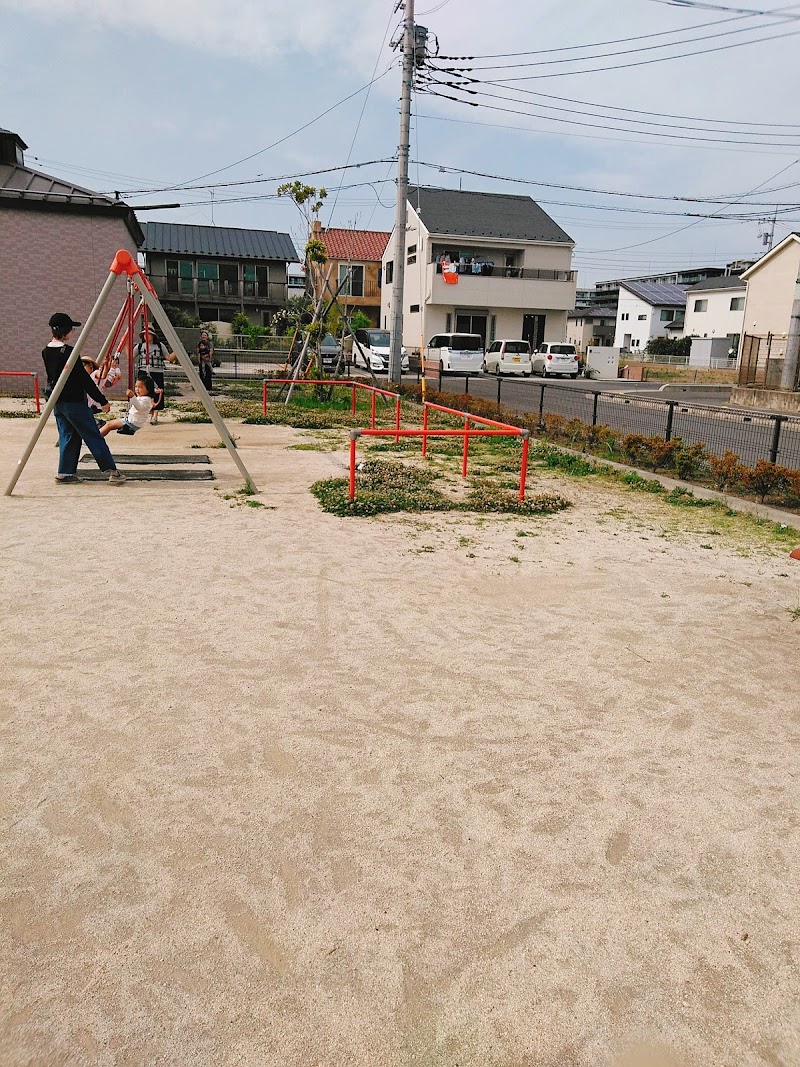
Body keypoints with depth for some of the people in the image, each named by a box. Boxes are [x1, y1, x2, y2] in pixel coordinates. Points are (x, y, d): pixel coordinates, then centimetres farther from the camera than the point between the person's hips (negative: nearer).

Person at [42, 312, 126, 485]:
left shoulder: (46, 352, 6)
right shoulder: (69, 351, -18)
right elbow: (84, 379, -18)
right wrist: (102, 400, -14)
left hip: (56, 402, 8)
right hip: (73, 402, -8)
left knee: (67, 436, 14)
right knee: (93, 437, -4)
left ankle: (65, 473, 13)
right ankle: (112, 471, -2)